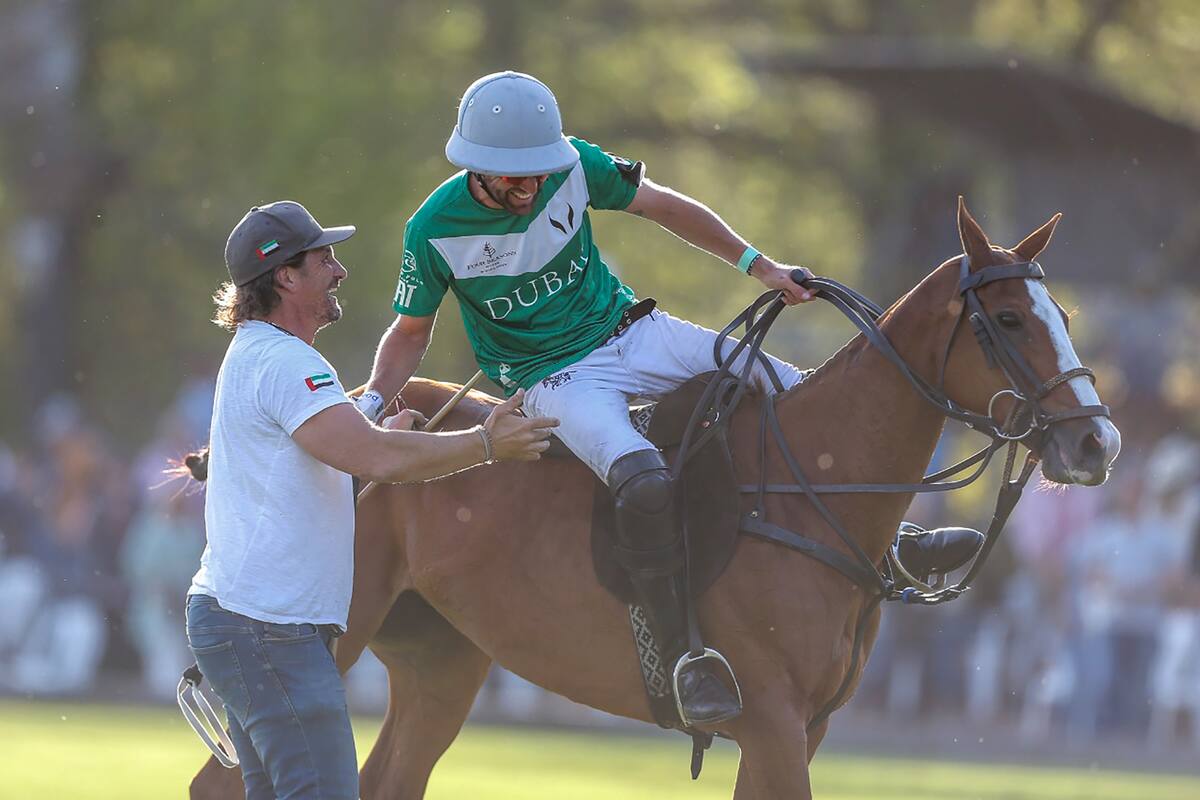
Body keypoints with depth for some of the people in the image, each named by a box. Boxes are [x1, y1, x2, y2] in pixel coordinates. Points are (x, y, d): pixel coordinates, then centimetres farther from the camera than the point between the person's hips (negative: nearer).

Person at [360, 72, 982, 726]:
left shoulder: (574, 166, -10)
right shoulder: (434, 231, -16)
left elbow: (662, 206, 6)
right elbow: (411, 332, 0)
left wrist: (756, 265, 7)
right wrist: (372, 401, -17)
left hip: (633, 333, 5)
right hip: (555, 377, -5)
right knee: (644, 486, -35)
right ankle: (685, 658, -29)